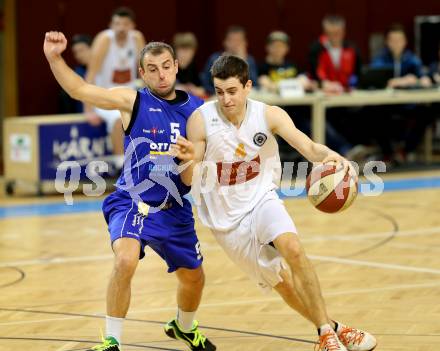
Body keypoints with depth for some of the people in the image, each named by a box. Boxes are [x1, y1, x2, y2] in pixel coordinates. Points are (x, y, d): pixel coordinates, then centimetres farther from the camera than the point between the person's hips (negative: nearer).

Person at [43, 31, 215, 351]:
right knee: (126, 260, -31)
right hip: (131, 203, -4)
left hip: (174, 209, 4)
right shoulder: (134, 102, -8)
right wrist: (55, 58, -30)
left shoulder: (196, 109, 1)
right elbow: (79, 90, -15)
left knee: (194, 278, 15)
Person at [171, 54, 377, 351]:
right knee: (282, 282, 4)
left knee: (293, 249, -28)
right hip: (227, 217, 0)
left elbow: (309, 148, -22)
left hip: (262, 199, 0)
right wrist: (190, 160, -34)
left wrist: (333, 157, -44)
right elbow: (189, 180, -11)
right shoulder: (201, 120, -17)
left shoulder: (269, 115, -14)